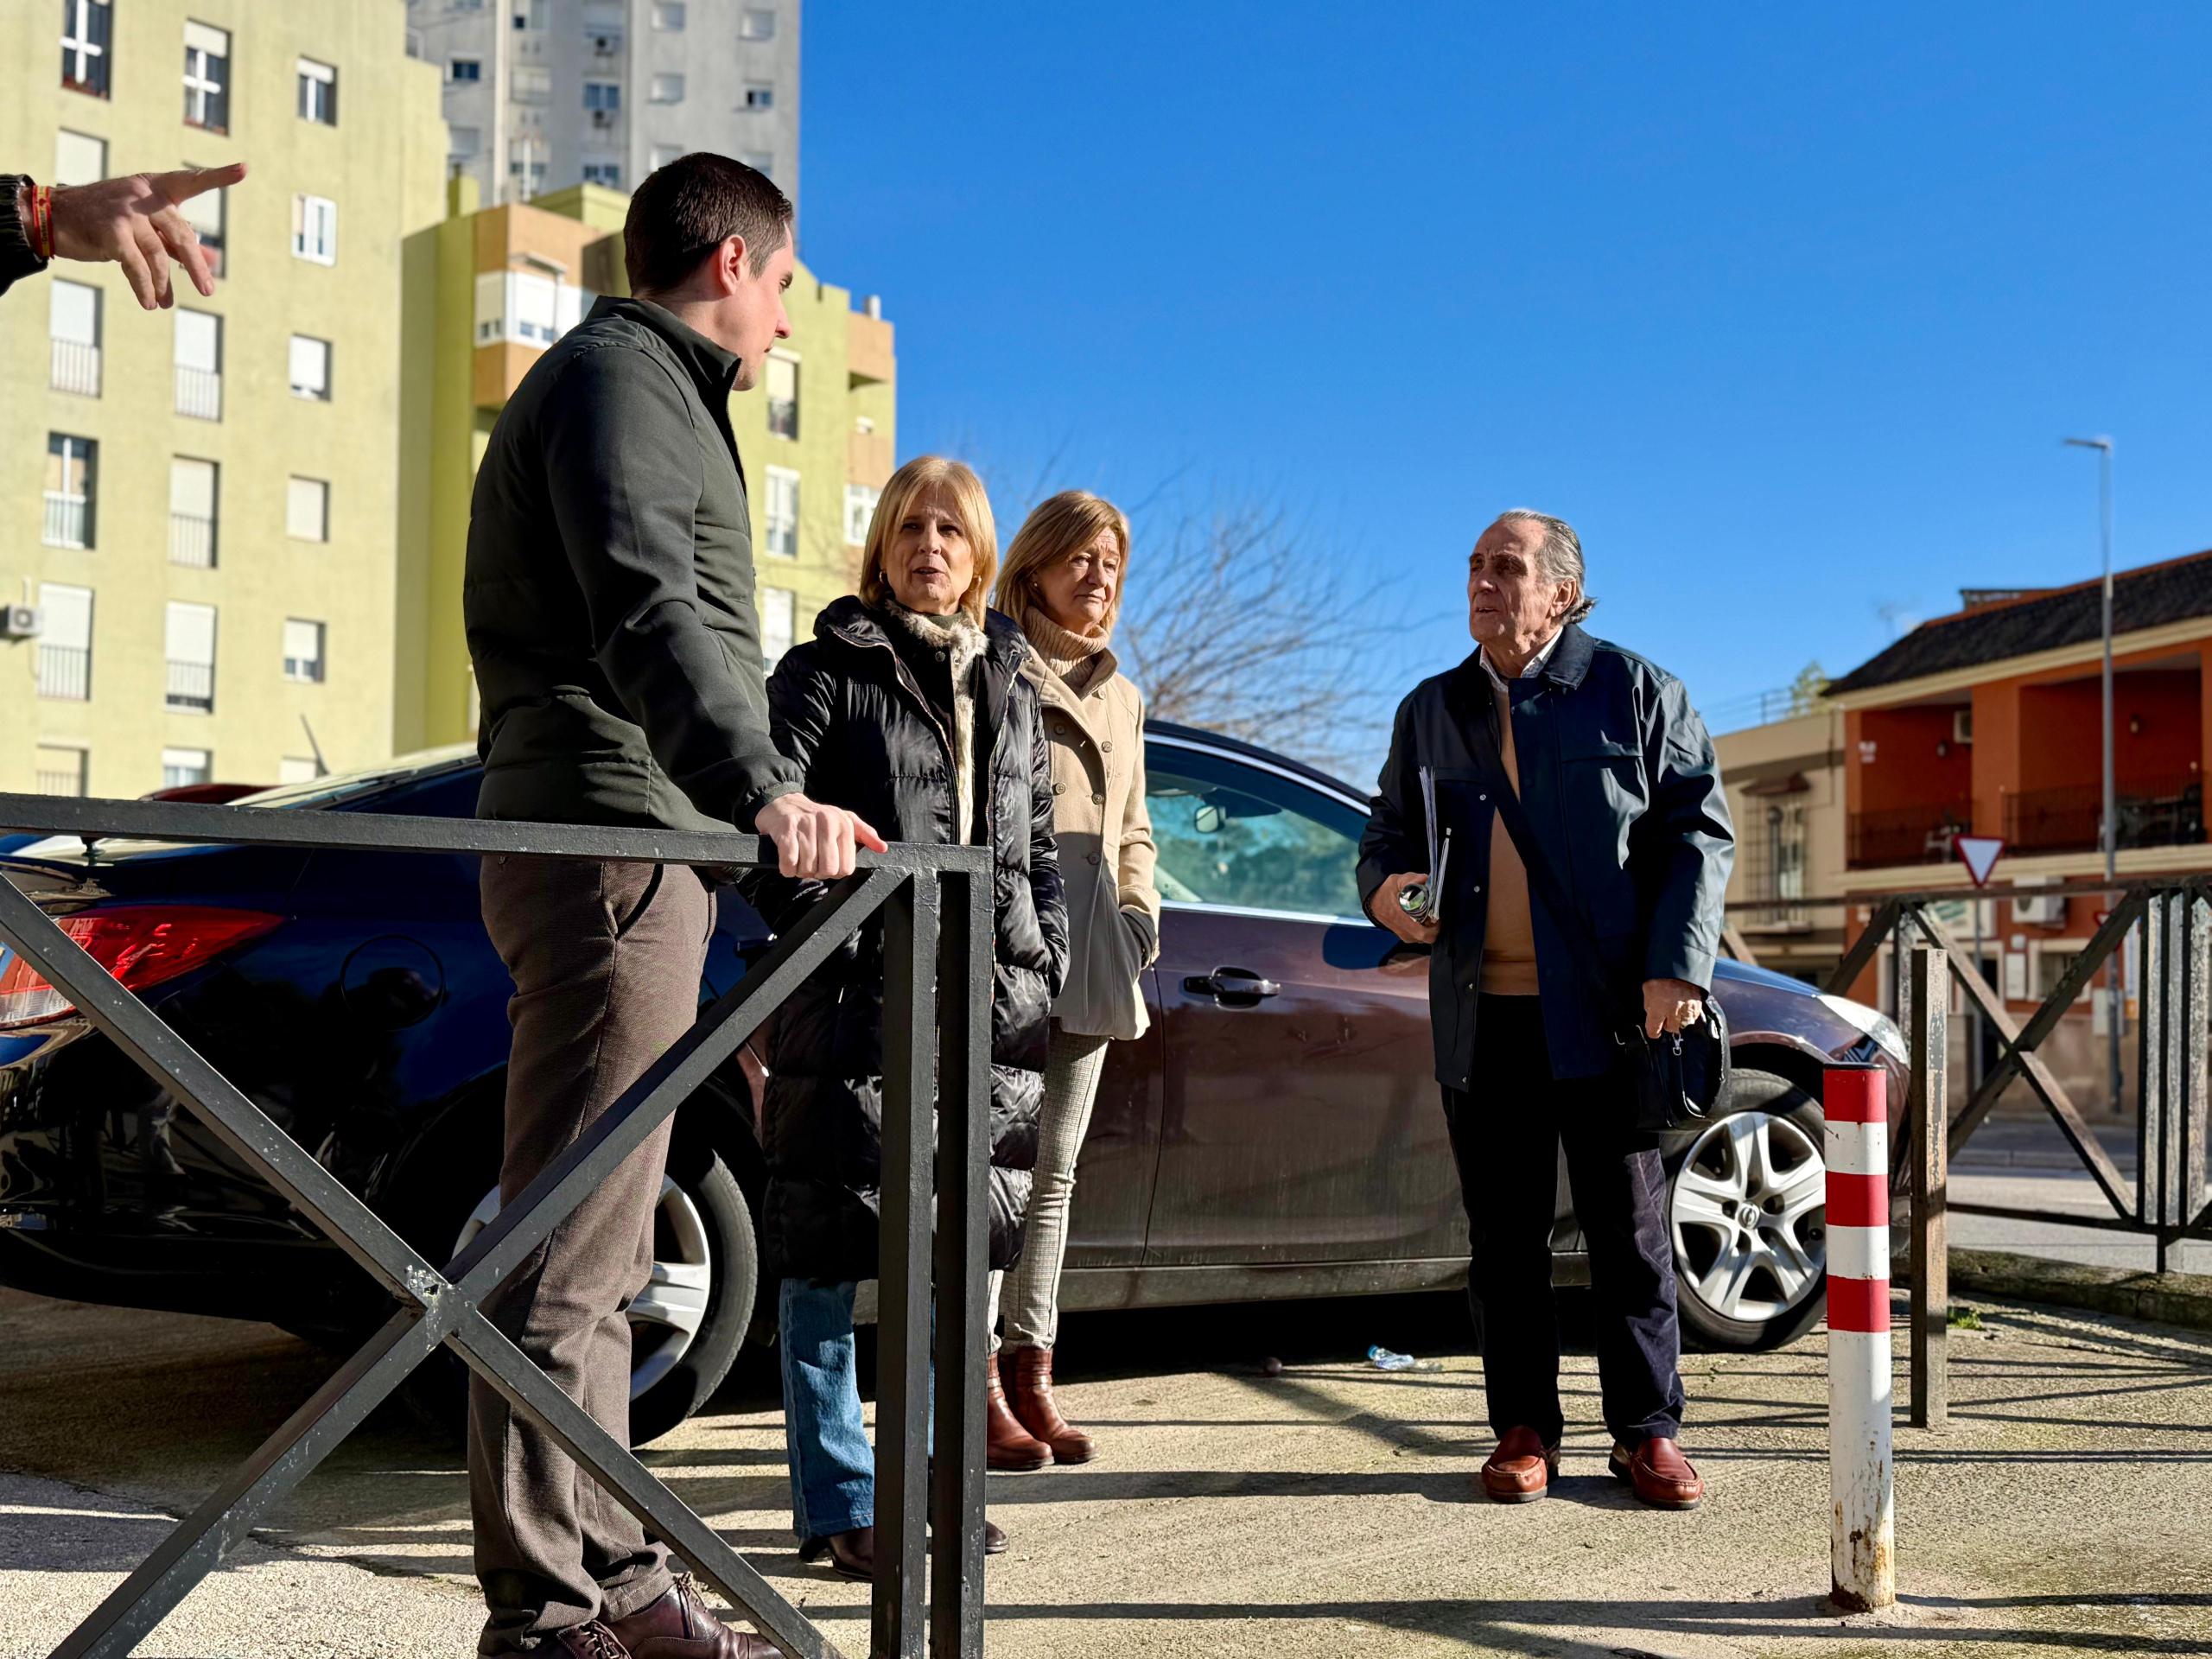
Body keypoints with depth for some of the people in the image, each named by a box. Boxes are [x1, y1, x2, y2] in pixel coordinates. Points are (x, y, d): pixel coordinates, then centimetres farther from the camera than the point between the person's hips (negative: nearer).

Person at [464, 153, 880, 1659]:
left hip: (640, 854, 11)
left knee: (600, 1247, 14)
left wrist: (748, 806, 40)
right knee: (570, 1252, -10)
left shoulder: (651, 391, 27)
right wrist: (763, 788, -40)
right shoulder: (619, 377, -6)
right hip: (610, 842, -11)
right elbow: (646, 611, -25)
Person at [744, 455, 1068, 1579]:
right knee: (829, 1257, -3)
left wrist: (1045, 954, 12)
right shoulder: (829, 670, 2)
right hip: (856, 1001, -5)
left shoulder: (1008, 687, 19)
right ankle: (841, 1505, 7)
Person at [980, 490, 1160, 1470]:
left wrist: (1140, 909, 13)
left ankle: (1031, 1373, 12)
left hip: (1089, 954, 7)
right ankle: (980, 1382, -6)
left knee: (1052, 1166, 7)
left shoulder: (1119, 694, 24)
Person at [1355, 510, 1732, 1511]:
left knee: (1629, 1228, 3)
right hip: (1482, 1016, 3)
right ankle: (1524, 1430, 16)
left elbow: (1699, 831, 0)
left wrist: (1676, 968, -10)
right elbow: (1389, 830, 20)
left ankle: (1647, 1431, 13)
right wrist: (1383, 886, -4)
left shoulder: (1634, 693, 3)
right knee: (1504, 1233, 7)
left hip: (1604, 1013, -3)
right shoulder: (1431, 711, 14)